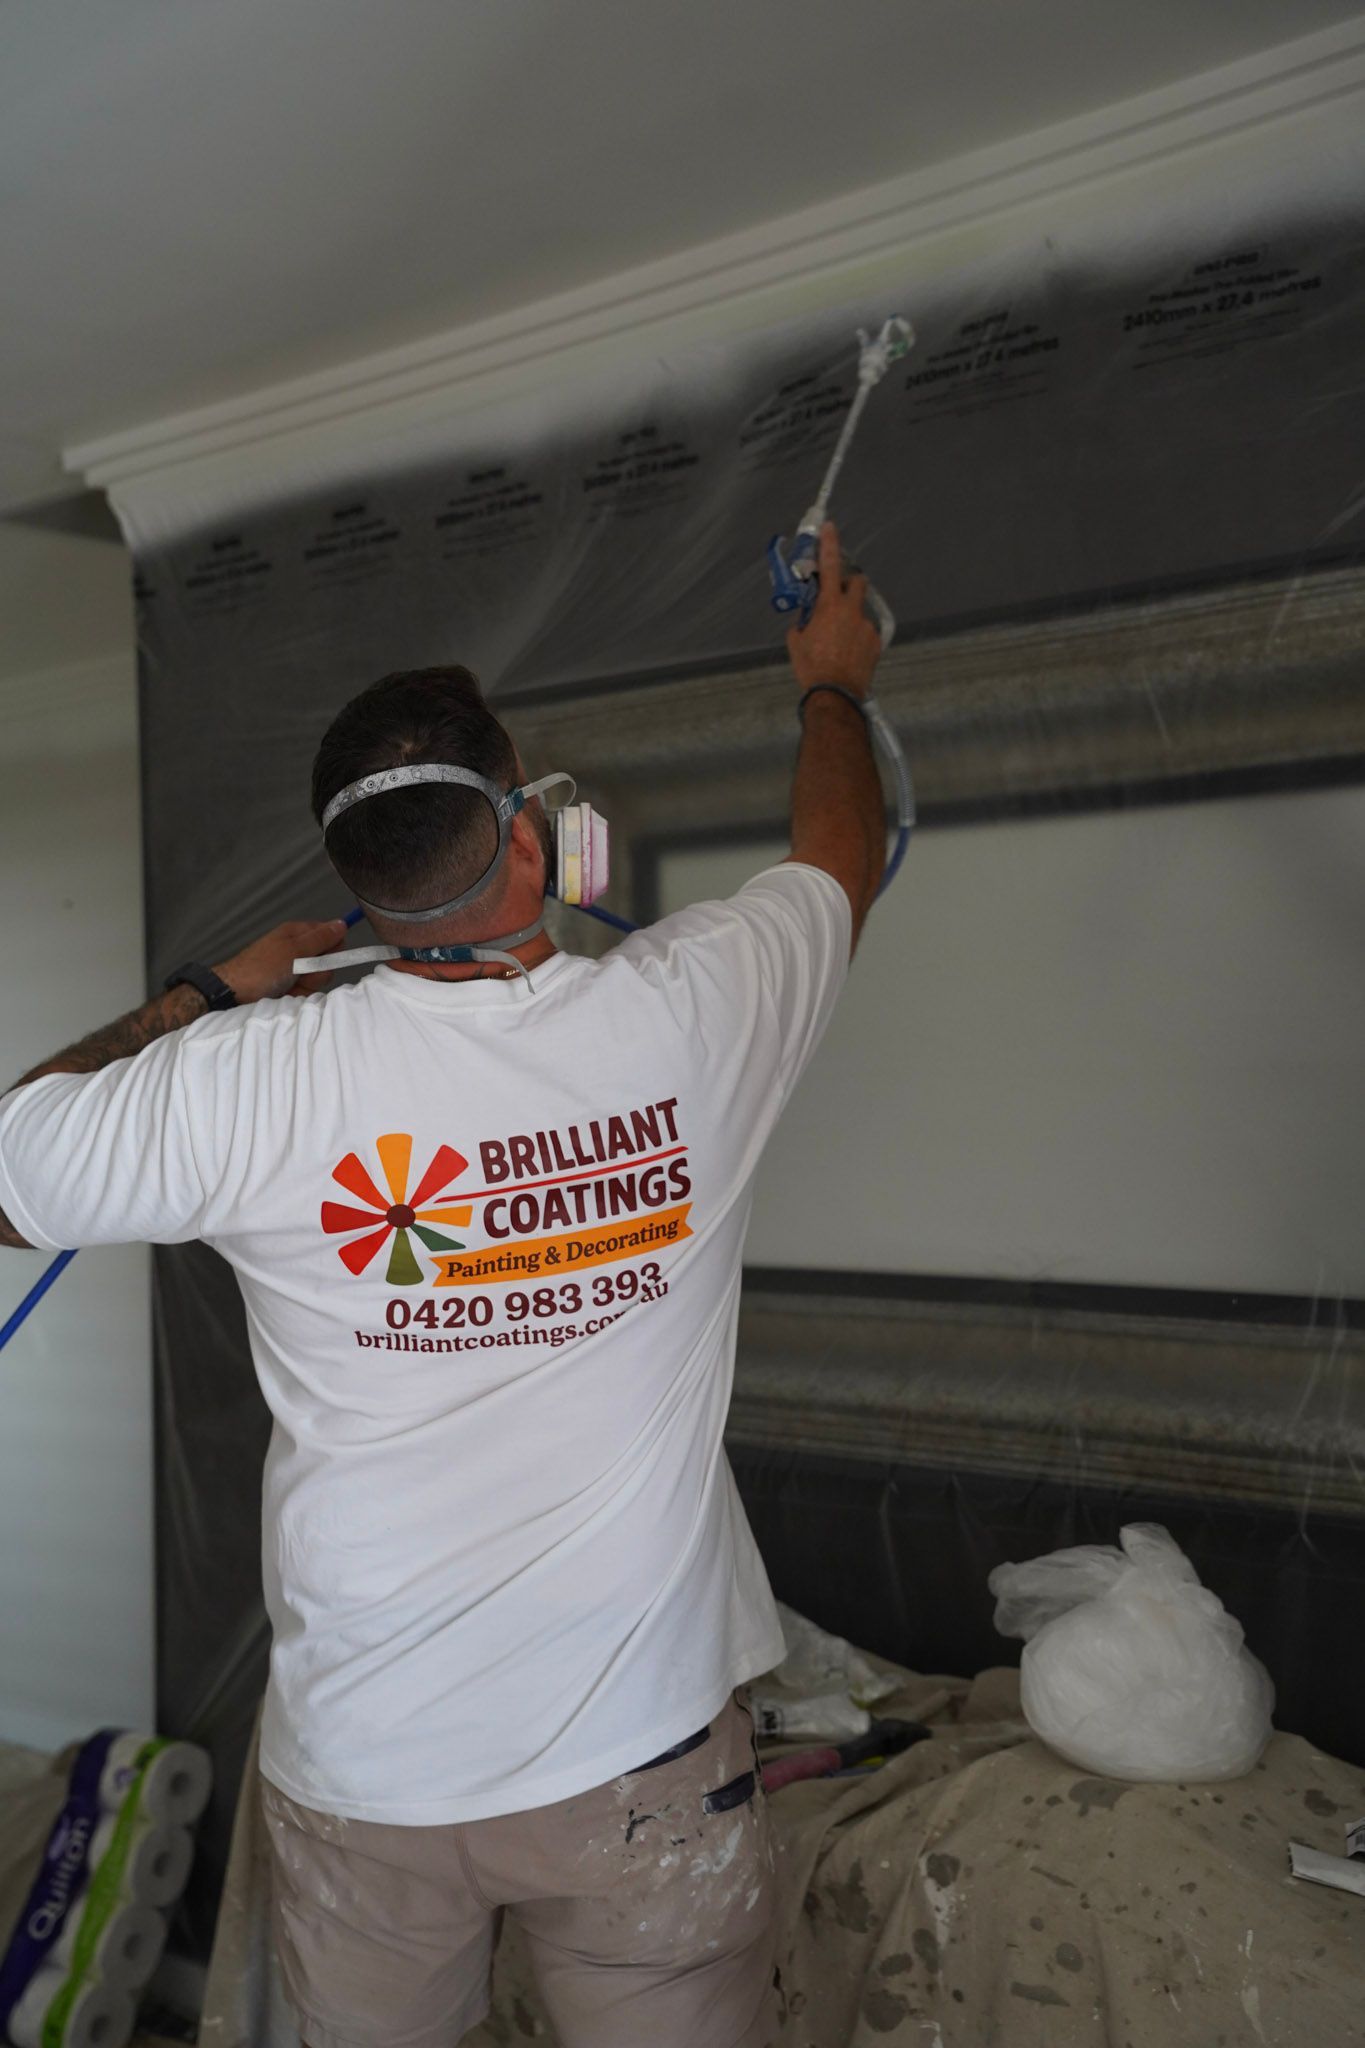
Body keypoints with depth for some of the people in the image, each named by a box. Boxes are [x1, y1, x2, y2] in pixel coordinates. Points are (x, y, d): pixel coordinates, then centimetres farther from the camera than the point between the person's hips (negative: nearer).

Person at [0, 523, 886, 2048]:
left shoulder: (249, 1085, -19)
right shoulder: (685, 1015, -15)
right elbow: (841, 851, 7)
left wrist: (206, 996, 6)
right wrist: (834, 686, 26)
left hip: (360, 1768, 1)